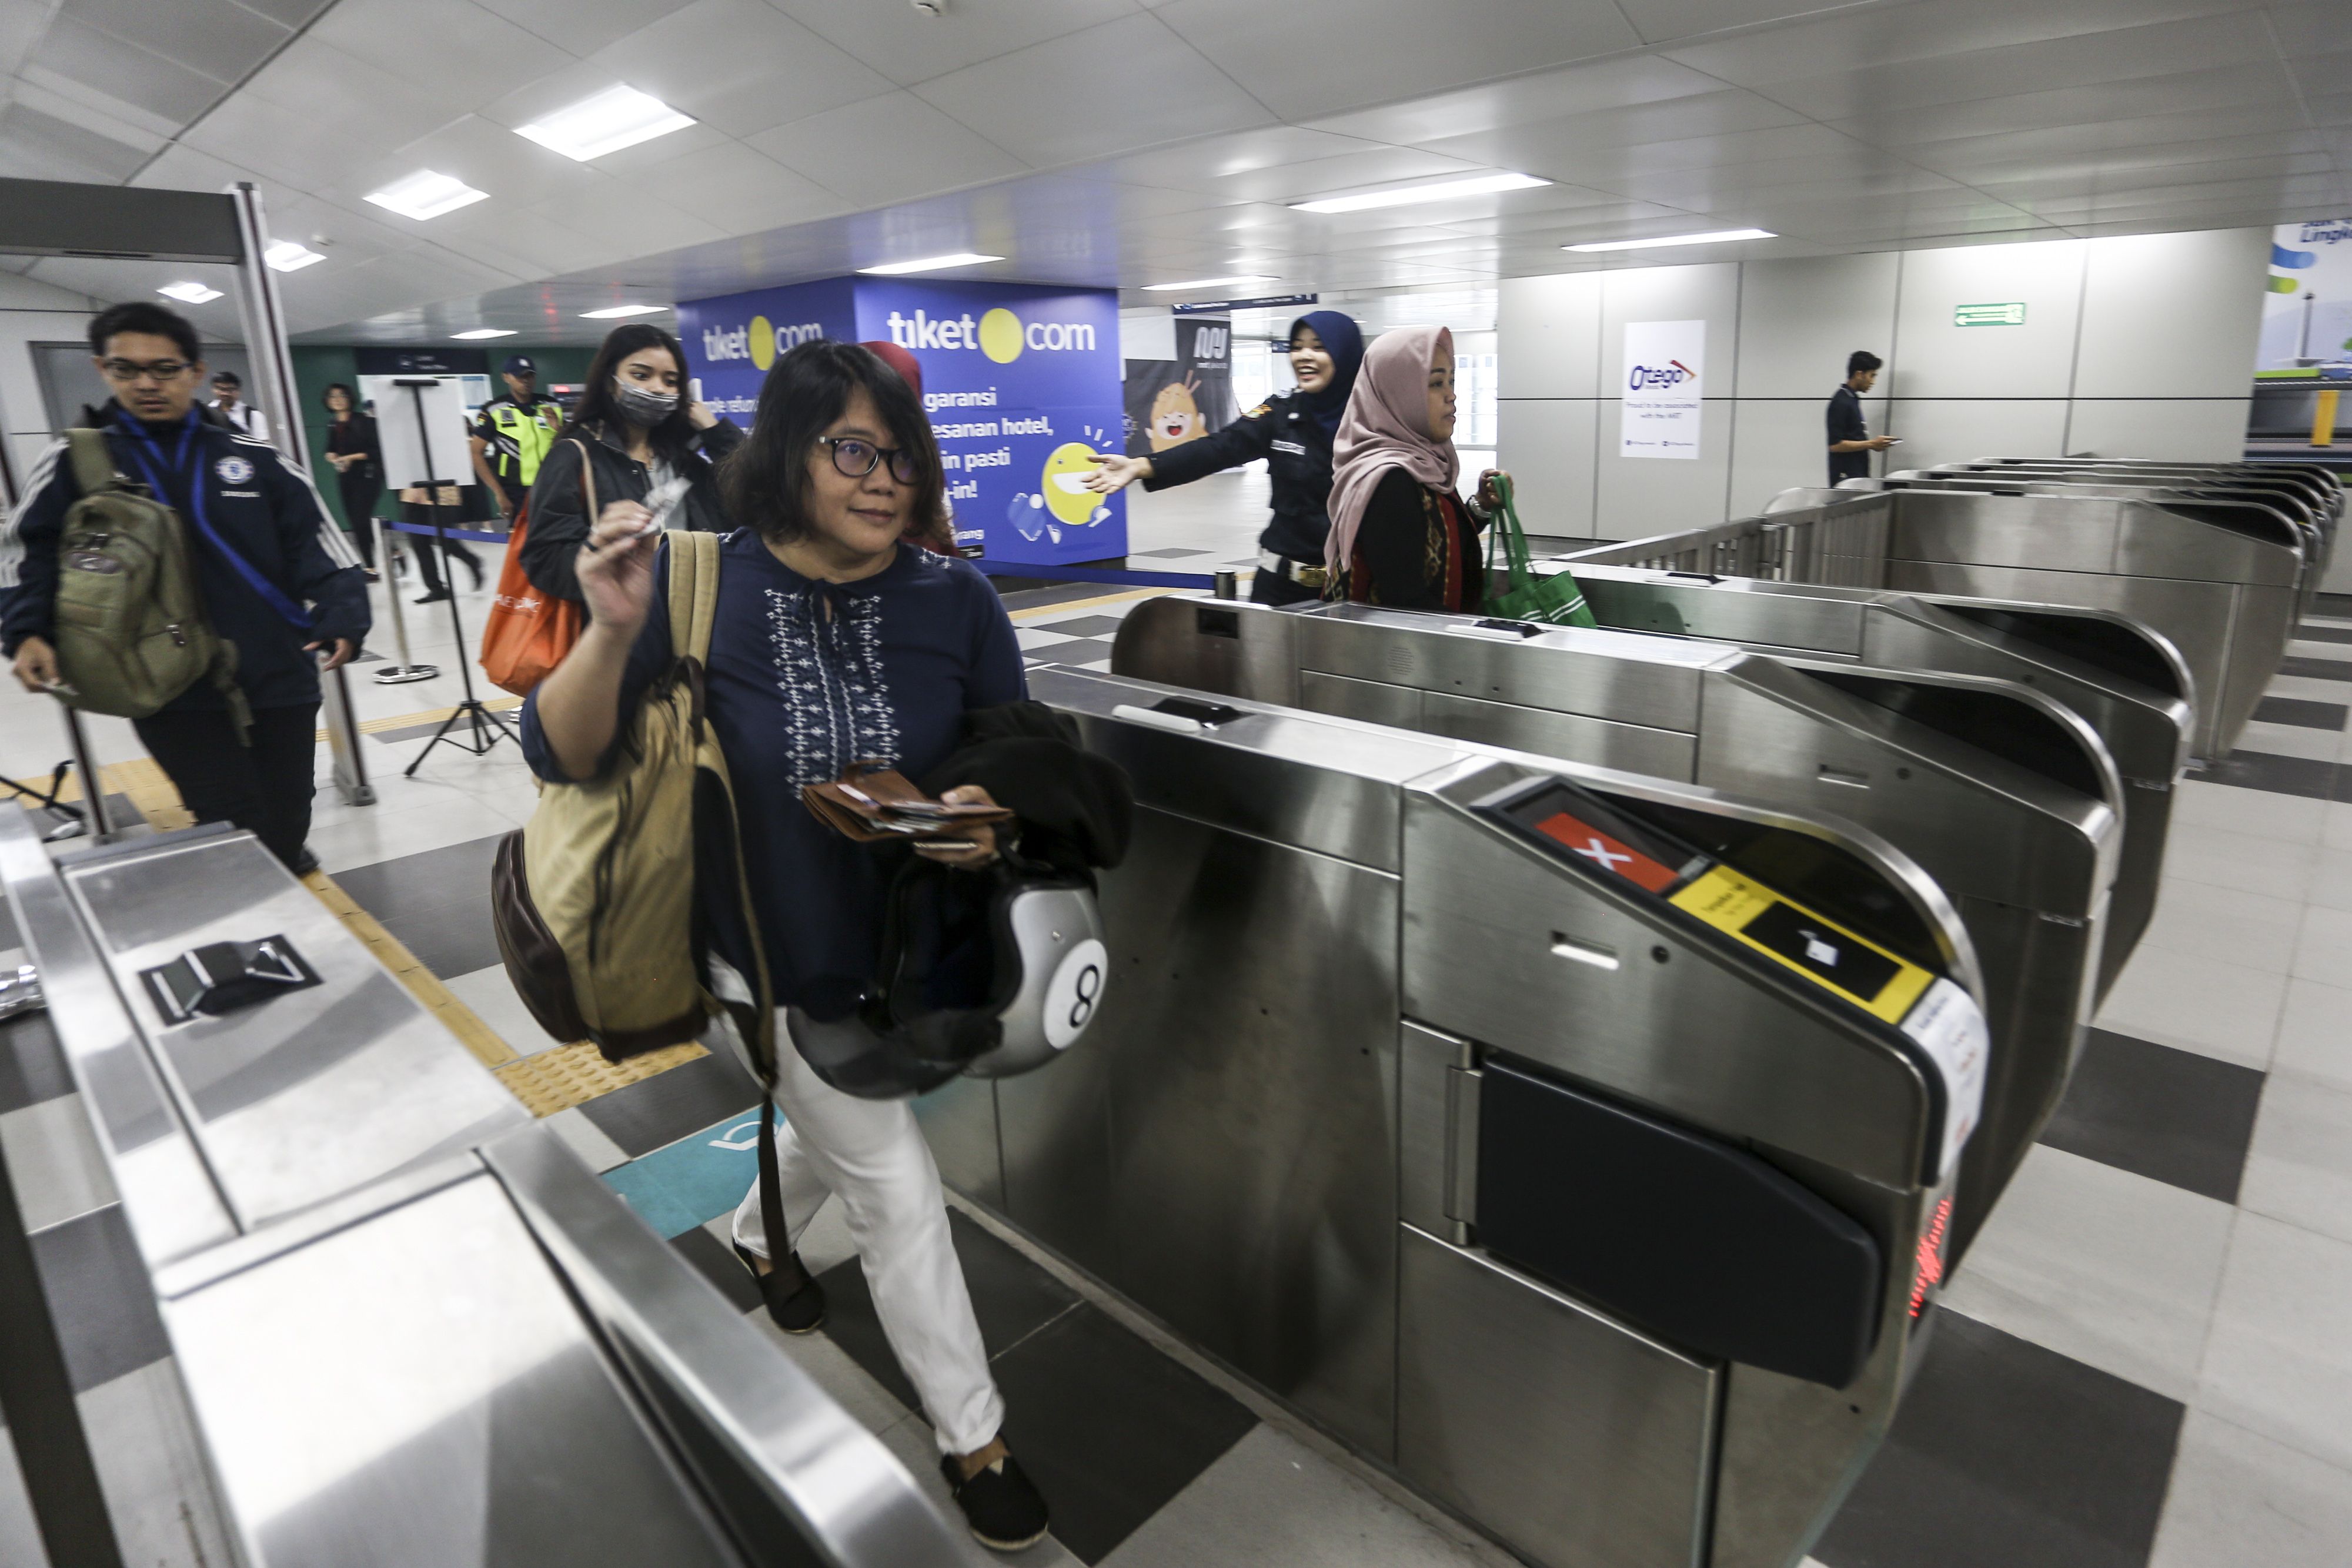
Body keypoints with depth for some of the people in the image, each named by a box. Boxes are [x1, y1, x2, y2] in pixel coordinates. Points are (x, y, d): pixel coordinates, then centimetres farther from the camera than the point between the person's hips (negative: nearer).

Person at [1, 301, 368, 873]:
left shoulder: (255, 460, 4)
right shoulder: (74, 463, 5)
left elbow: (318, 547, 2)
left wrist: (342, 620, -14)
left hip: (279, 681, 1)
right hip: (171, 692, -1)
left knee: (285, 827, 11)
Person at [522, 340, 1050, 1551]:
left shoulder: (954, 602, -15)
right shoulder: (705, 593, -19)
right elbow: (561, 759, -17)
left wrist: (994, 827, -29)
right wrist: (615, 631, -34)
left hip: (912, 942, 4)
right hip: (773, 952, -3)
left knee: (839, 1123, 28)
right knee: (897, 1185, 4)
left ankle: (762, 1234, 65)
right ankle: (972, 1438, 27)